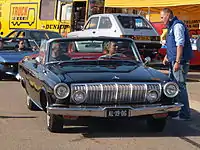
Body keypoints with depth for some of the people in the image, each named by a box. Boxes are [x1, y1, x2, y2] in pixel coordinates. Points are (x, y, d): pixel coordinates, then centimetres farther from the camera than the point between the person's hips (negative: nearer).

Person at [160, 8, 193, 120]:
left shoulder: (177, 25, -13)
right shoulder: (171, 27, 19)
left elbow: (180, 44, -21)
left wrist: (177, 62, -24)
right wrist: (167, 57, 22)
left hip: (180, 62, -11)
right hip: (174, 61, 11)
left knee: (180, 87, -9)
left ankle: (185, 114, -5)